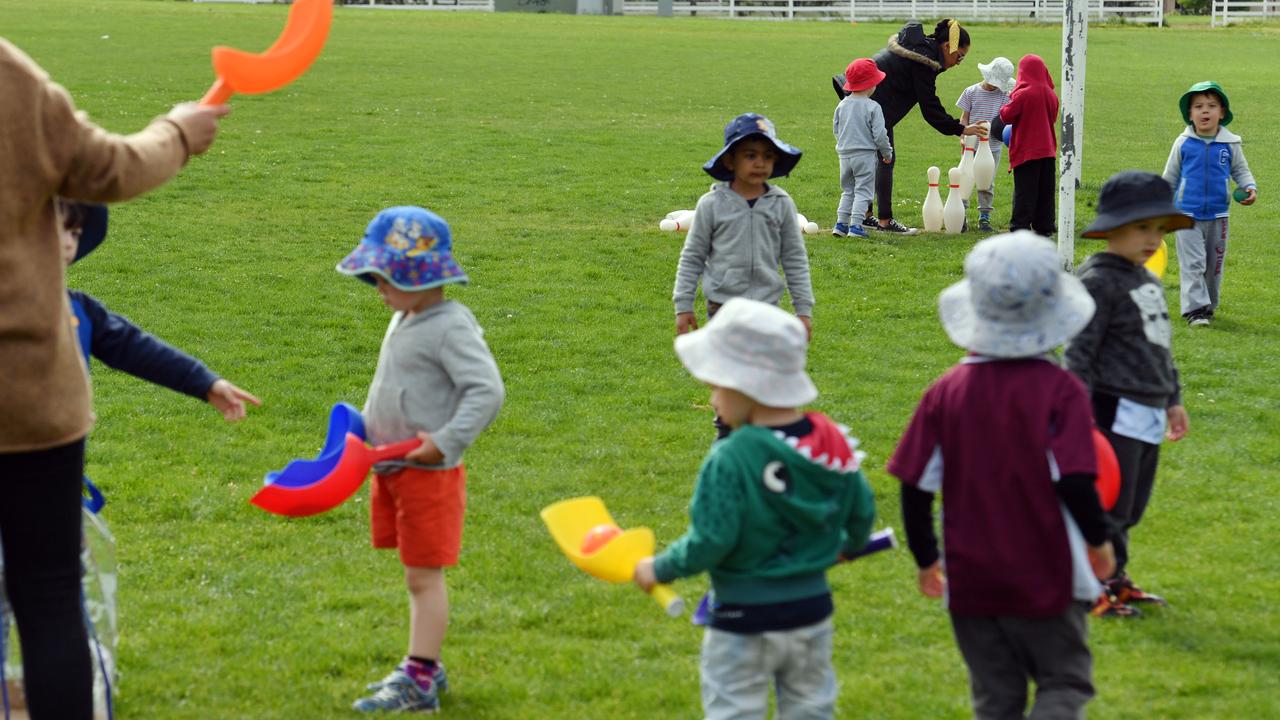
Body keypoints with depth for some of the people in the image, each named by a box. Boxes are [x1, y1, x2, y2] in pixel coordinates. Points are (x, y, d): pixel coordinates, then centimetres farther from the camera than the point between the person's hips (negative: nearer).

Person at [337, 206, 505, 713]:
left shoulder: (450, 328, -18)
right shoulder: (404, 320, 11)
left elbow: (487, 390, -25)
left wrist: (446, 441, -26)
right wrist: (367, 428, 14)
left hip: (429, 474, -9)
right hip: (393, 469, 9)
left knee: (424, 577, -4)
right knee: (417, 576, 16)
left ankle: (419, 683, -1)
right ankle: (424, 667, 25)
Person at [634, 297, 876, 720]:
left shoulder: (731, 460, -23)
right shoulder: (832, 440, -4)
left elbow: (709, 543, -22)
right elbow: (862, 510, 6)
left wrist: (661, 569, -5)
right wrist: (851, 543, 28)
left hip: (744, 621, -6)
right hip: (813, 607, 6)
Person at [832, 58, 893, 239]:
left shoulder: (842, 106, 4)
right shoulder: (872, 107, -12)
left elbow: (836, 130, 11)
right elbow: (879, 134, -12)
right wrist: (887, 153, 2)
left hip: (844, 154, 5)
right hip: (865, 154, -5)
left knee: (847, 191, 17)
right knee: (863, 190, 0)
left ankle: (841, 223, 12)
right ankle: (855, 226, -7)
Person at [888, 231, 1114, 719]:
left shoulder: (945, 392, -3)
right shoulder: (1060, 390, -11)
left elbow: (916, 489, -3)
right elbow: (1073, 480, -17)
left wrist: (926, 559, 12)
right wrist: (1098, 539, 2)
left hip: (971, 582, 3)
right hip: (1046, 578, -3)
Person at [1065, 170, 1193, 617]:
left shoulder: (1150, 283, 17)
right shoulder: (1099, 282, -11)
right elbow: (1080, 350, -13)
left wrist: (1173, 399, 27)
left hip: (1148, 416, 9)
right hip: (1115, 410, -9)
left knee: (1131, 505, 14)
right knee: (1109, 502, -7)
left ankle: (1114, 580, 24)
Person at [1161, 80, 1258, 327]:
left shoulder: (1230, 144, -2)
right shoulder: (1183, 143, -3)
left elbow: (1241, 170, 12)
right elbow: (1170, 177, 8)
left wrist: (1250, 188, -9)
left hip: (1217, 215, 2)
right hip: (1188, 213, -2)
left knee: (1214, 264, 11)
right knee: (1192, 263, -9)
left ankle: (1208, 306, 26)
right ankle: (1195, 309, -11)